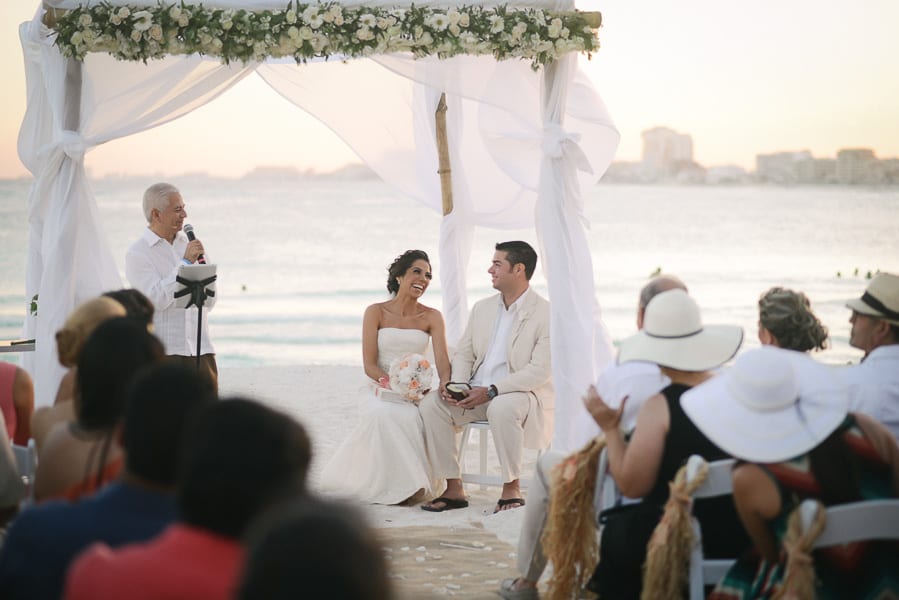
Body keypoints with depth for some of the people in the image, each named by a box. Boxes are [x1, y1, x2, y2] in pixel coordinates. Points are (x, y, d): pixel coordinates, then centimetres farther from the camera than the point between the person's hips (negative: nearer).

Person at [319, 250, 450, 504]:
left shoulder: (432, 317, 7)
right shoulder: (376, 312, 1)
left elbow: (443, 362, -4)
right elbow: (369, 365, -5)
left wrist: (444, 384, -28)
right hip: (382, 387, -2)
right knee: (387, 415, -37)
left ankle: (417, 482, -18)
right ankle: (399, 485, -25)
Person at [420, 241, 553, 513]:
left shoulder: (546, 314, -9)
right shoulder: (482, 308, 13)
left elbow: (539, 371, -17)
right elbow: (464, 353, 15)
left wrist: (491, 391, -24)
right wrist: (456, 383, -9)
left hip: (521, 392, -6)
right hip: (477, 392, 6)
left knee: (502, 407, -40)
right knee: (431, 404, -18)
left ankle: (511, 487, -22)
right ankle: (454, 488, -15)